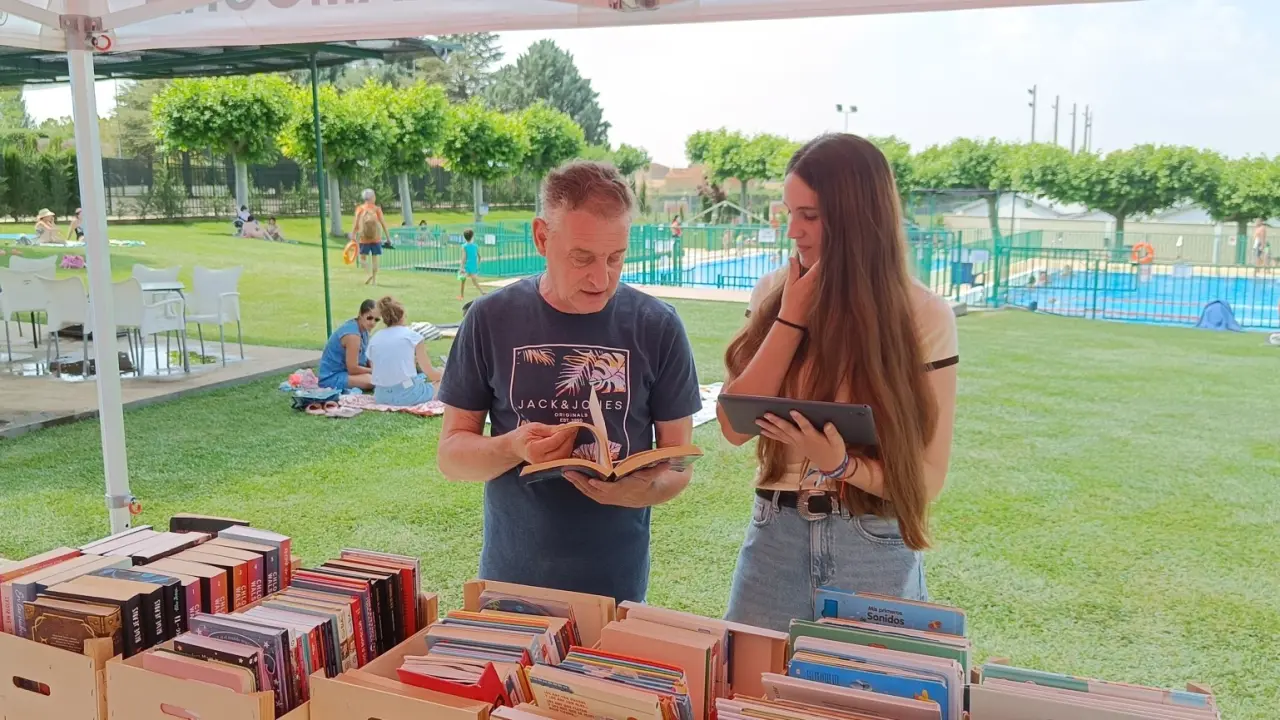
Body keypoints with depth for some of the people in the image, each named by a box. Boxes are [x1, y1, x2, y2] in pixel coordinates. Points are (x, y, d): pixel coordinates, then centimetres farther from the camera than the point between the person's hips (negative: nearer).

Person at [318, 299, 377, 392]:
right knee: (373, 380, -30)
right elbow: (353, 369, -21)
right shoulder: (352, 335, -25)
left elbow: (365, 359, 12)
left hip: (344, 370, 9)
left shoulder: (363, 329, 2)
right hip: (332, 378, -9)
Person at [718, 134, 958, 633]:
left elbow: (927, 476, -8)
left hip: (874, 553, -2)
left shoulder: (924, 316, -9)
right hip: (774, 541, 3)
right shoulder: (774, 294, 0)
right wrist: (792, 317, -13)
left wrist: (840, 464, -26)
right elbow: (735, 426, -9)